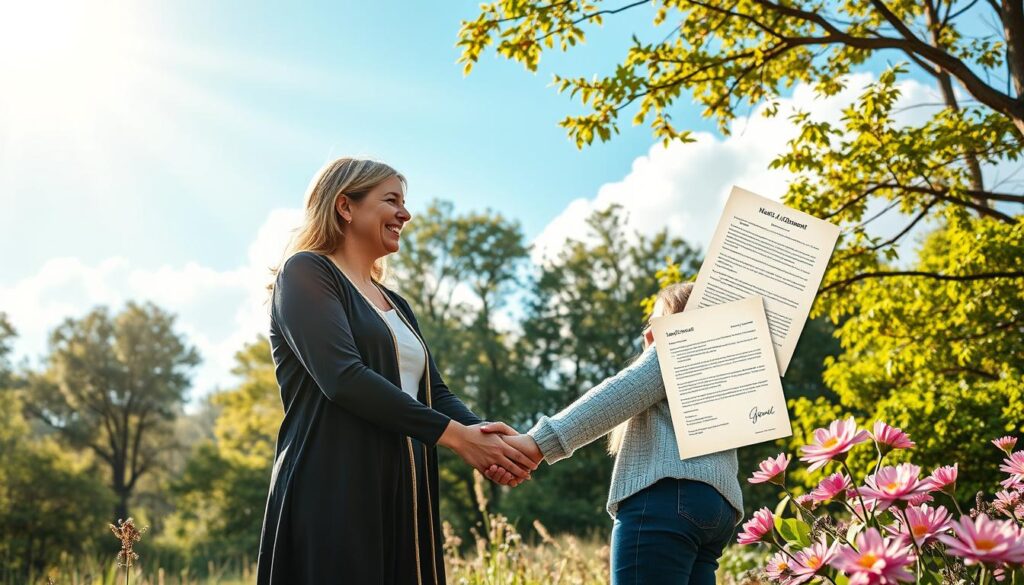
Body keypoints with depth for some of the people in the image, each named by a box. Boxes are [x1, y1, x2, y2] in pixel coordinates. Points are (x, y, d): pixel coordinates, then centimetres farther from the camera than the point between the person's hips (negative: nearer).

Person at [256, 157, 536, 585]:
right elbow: (343, 377, -16)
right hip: (332, 498, -7)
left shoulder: (395, 305, 23)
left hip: (402, 502, 8)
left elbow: (434, 393, 13)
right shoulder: (306, 272, -2)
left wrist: (487, 436, -9)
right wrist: (454, 435, -16)